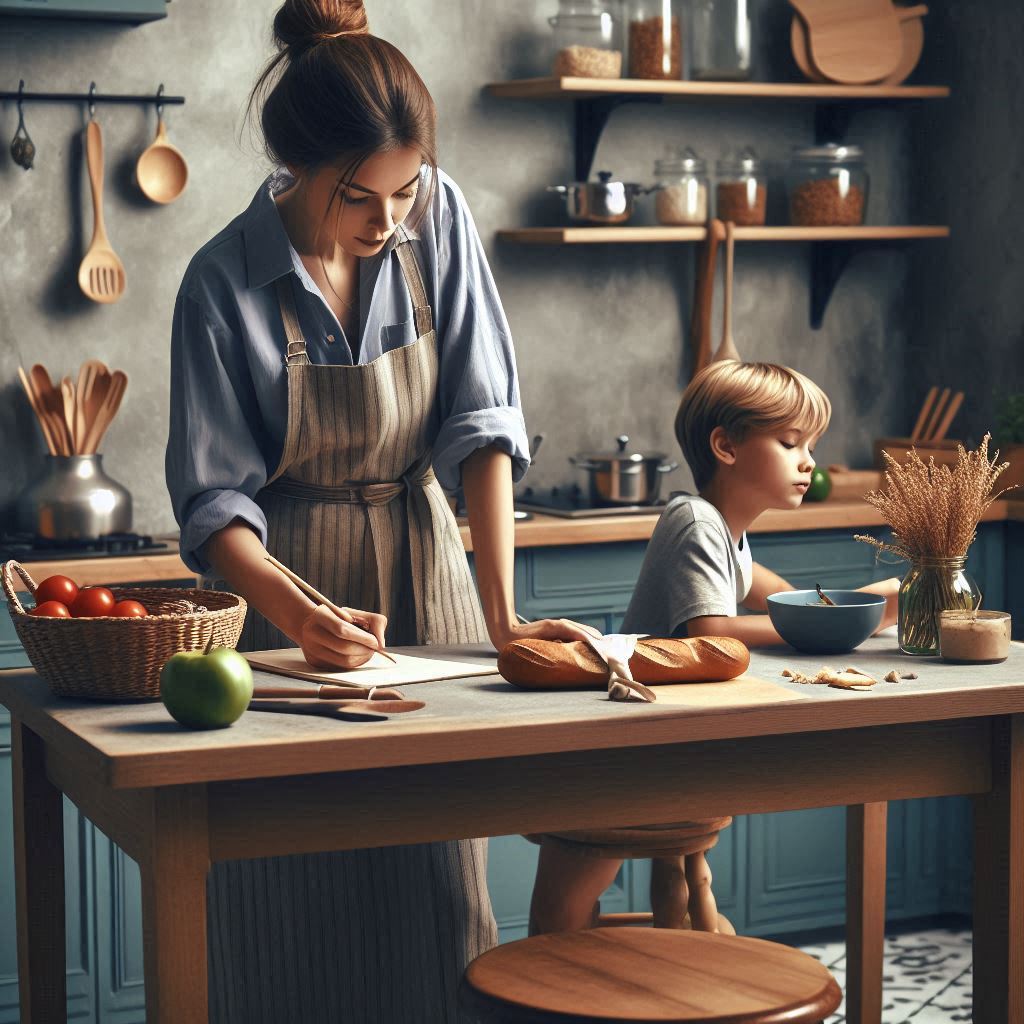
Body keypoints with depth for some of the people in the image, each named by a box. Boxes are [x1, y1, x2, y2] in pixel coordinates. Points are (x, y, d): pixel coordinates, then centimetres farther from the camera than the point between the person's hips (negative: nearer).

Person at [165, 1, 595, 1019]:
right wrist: (299, 616, -30)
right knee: (297, 897, 0)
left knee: (435, 880, 4)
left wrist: (501, 615, -15)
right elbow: (214, 499, -12)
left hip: (424, 568, 3)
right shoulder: (225, 284, -15)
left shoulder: (439, 219, -8)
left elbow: (482, 422, -8)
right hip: (285, 585, -3)